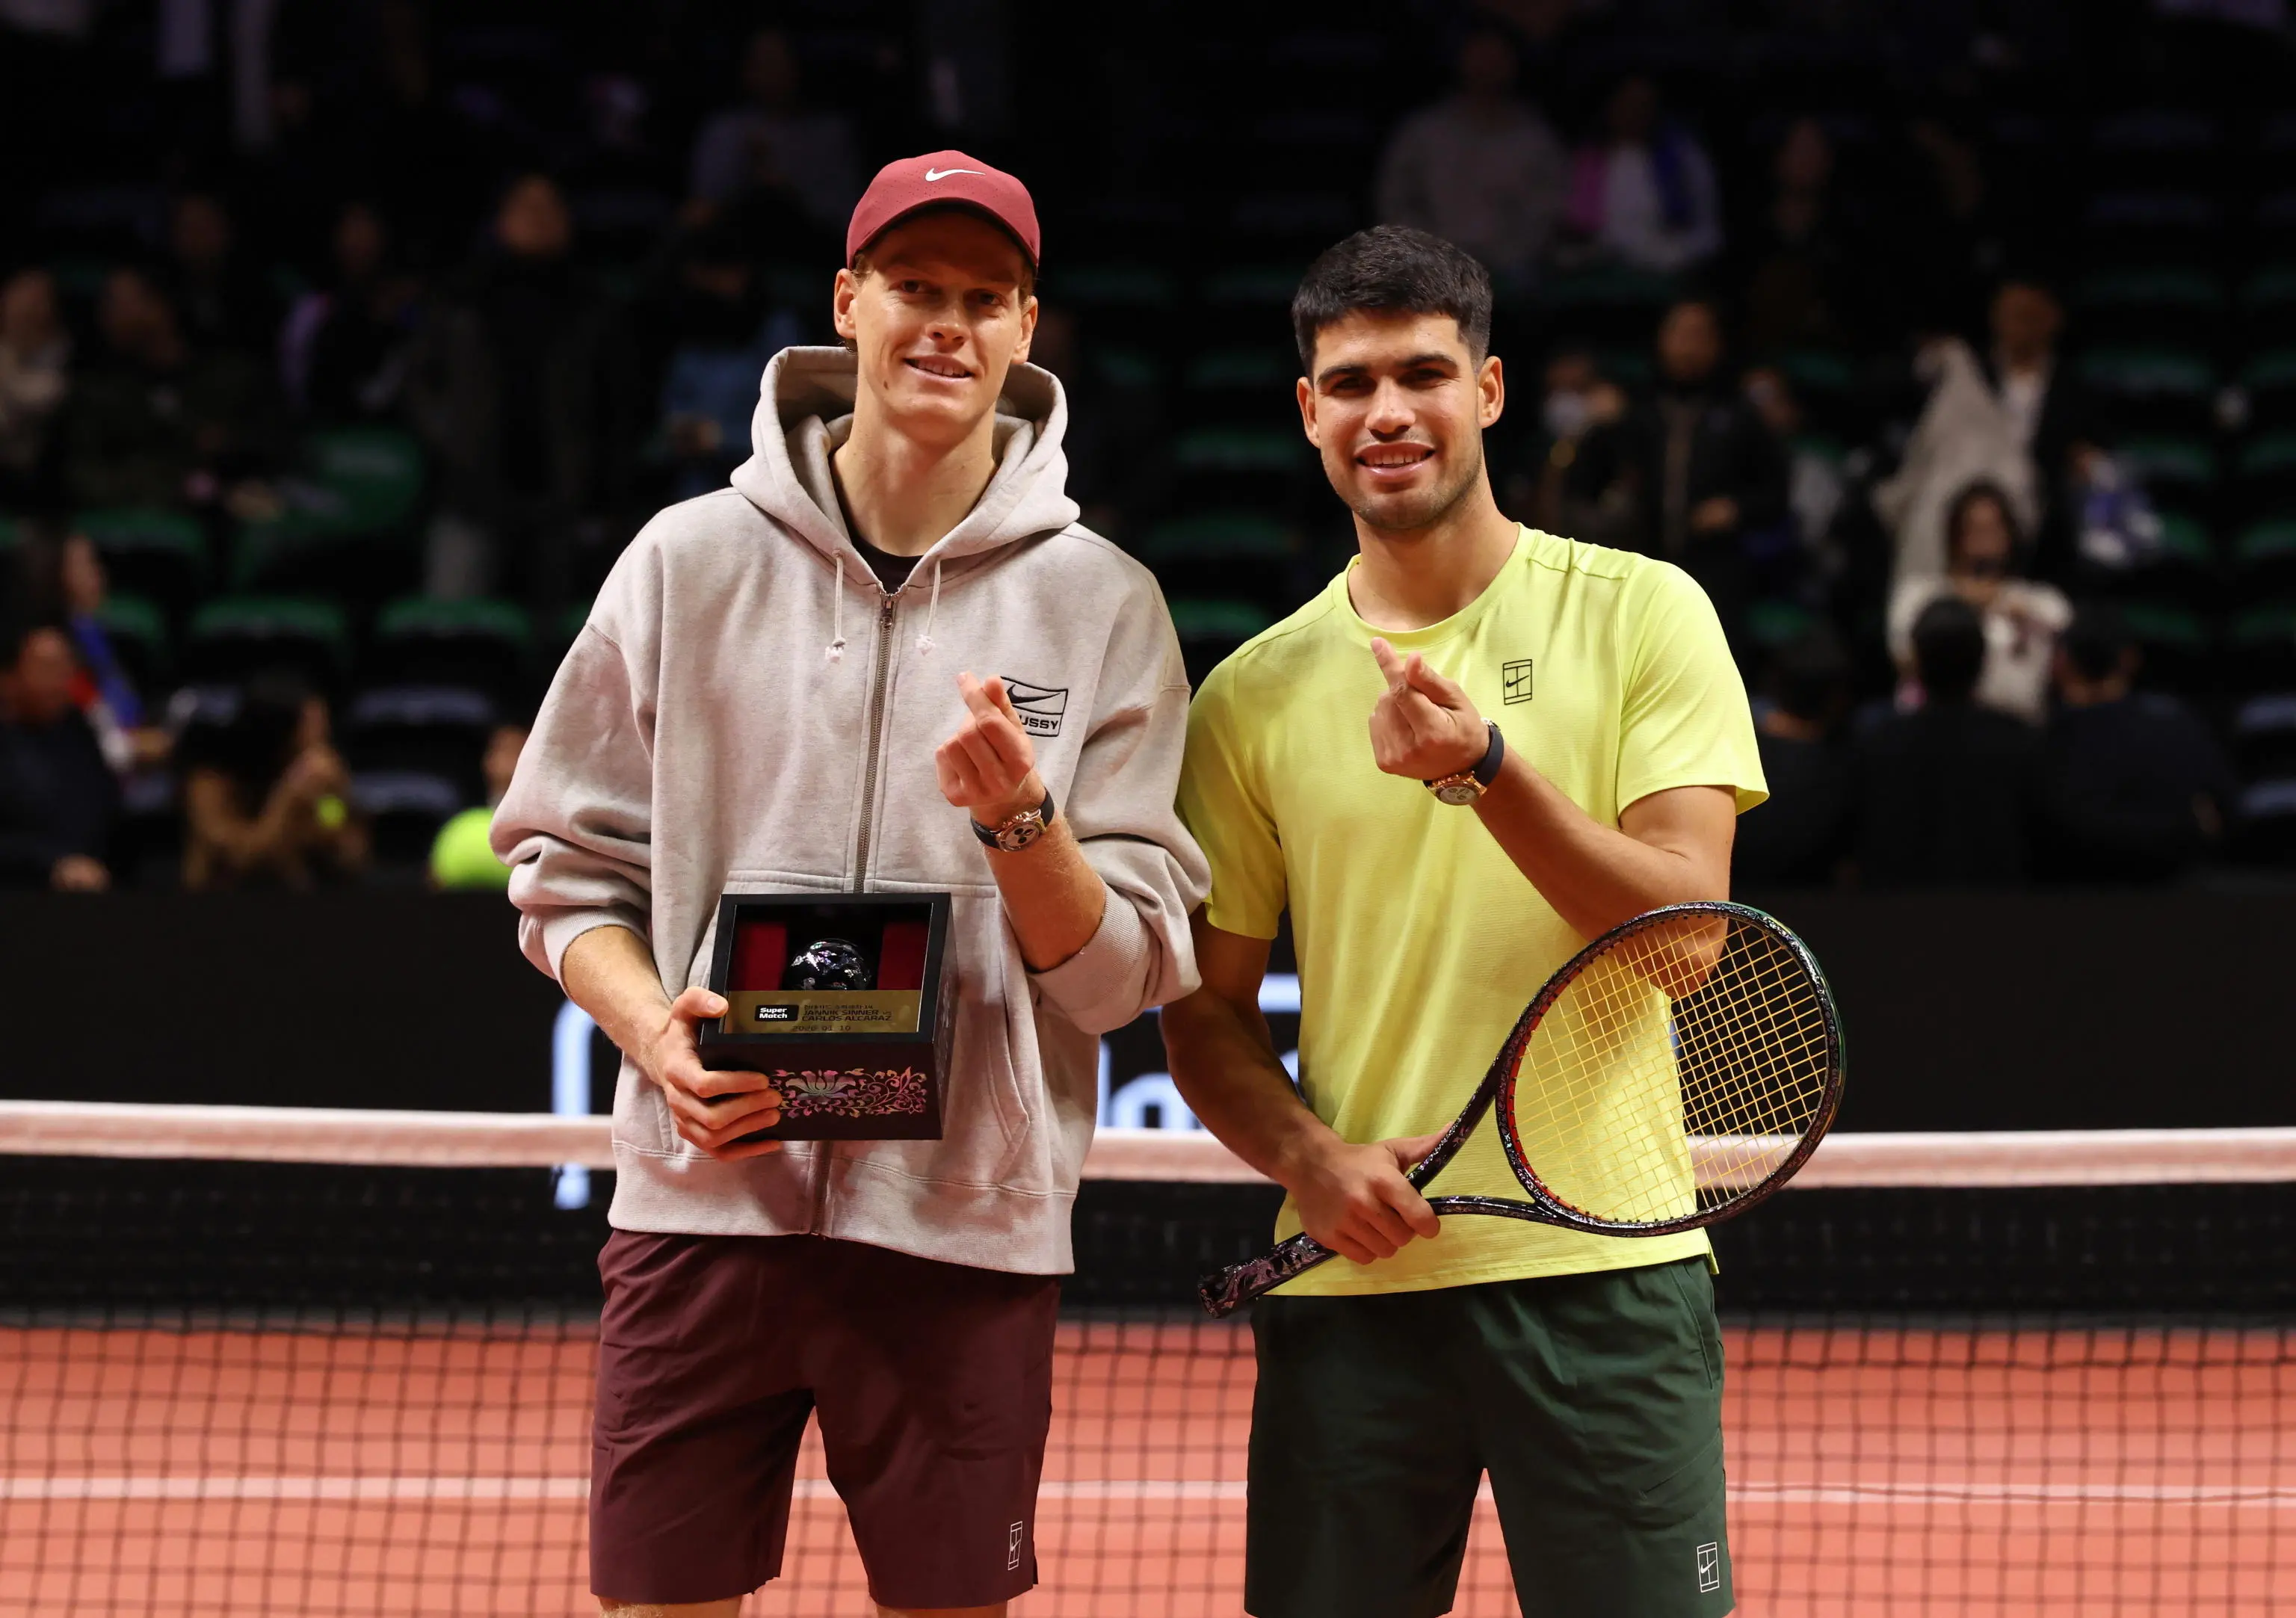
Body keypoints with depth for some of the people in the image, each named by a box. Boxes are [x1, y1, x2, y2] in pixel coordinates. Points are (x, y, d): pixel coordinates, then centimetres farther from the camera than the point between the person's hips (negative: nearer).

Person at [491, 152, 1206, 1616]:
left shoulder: (1101, 604, 3)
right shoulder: (692, 560, 6)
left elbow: (1123, 976, 1)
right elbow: (568, 864, 10)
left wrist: (1020, 821, -17)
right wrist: (653, 1028, -8)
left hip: (966, 1223, 0)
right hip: (705, 1199, 1)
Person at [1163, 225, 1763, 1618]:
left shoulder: (1642, 615, 3)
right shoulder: (1254, 696, 9)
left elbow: (1686, 935, -6)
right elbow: (1209, 1010, 13)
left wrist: (1486, 769, -18)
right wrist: (1305, 1154, -7)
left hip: (1601, 1261, -2)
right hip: (1353, 1280, 2)